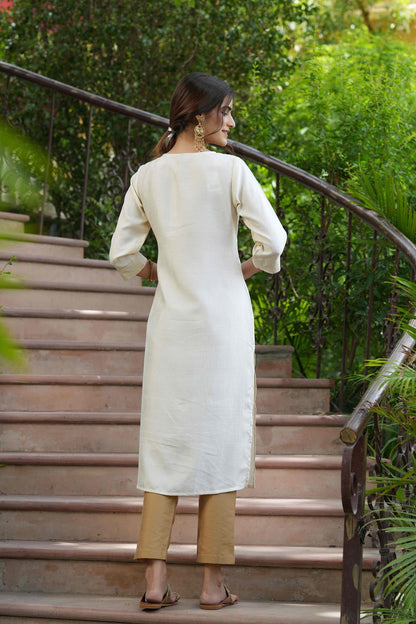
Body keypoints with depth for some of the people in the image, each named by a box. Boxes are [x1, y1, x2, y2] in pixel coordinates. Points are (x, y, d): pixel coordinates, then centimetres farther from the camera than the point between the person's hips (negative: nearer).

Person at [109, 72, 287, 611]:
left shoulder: (147, 176, 3)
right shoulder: (229, 169, -9)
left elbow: (122, 253, 4)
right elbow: (272, 239, -14)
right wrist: (254, 266, 6)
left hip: (170, 319, 3)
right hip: (224, 316, -3)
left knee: (164, 442, 7)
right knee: (221, 440, 4)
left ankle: (155, 581, 2)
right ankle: (213, 583, 6)